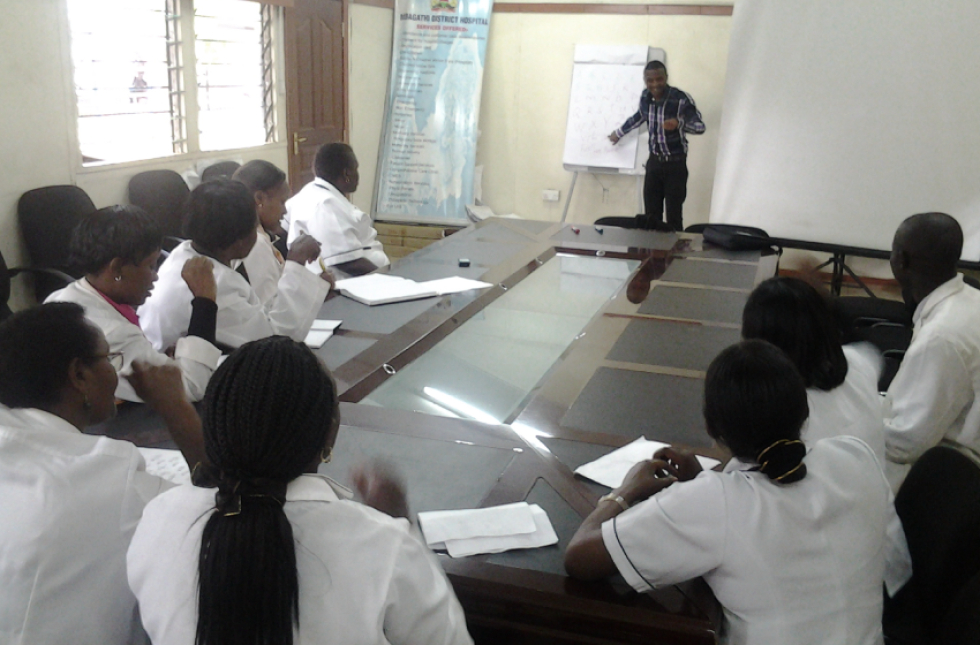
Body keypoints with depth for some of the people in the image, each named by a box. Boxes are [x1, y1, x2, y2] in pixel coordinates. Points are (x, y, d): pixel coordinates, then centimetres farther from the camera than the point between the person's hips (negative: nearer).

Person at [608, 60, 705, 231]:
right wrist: (619, 132, 33)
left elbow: (700, 126, -24)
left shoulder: (682, 99, -20)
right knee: (651, 216, 7)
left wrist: (679, 123, -44)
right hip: (654, 162, 5)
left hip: (675, 164, -5)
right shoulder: (645, 97, -1)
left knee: (674, 217, -6)